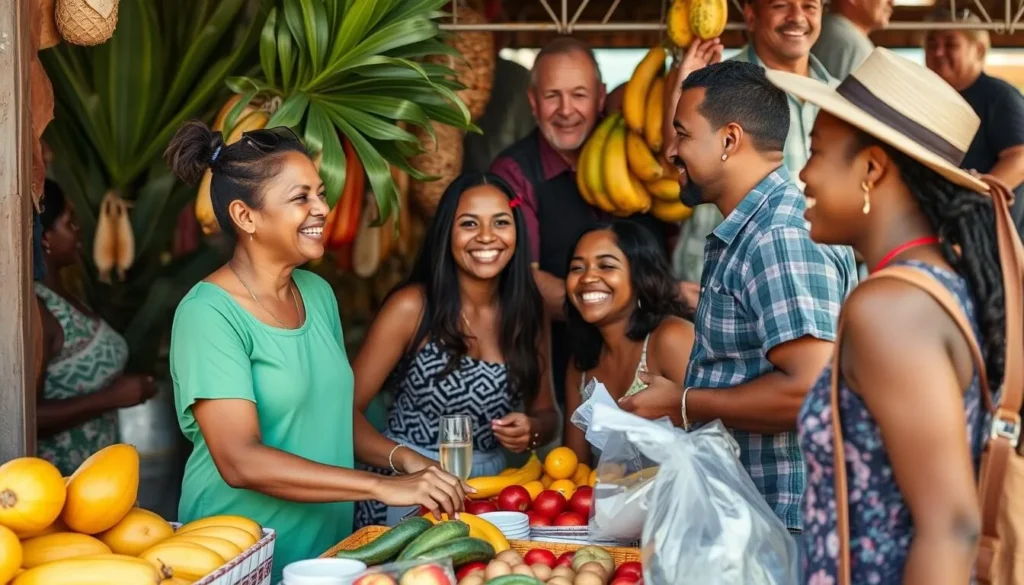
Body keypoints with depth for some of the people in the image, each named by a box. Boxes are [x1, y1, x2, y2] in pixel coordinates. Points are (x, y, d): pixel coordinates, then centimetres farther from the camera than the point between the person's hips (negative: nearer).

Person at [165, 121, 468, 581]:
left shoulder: (318, 293, 4)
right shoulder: (209, 314, -17)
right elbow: (240, 461, -24)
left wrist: (402, 459, -2)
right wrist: (383, 487, -27)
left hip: (330, 548, 7)